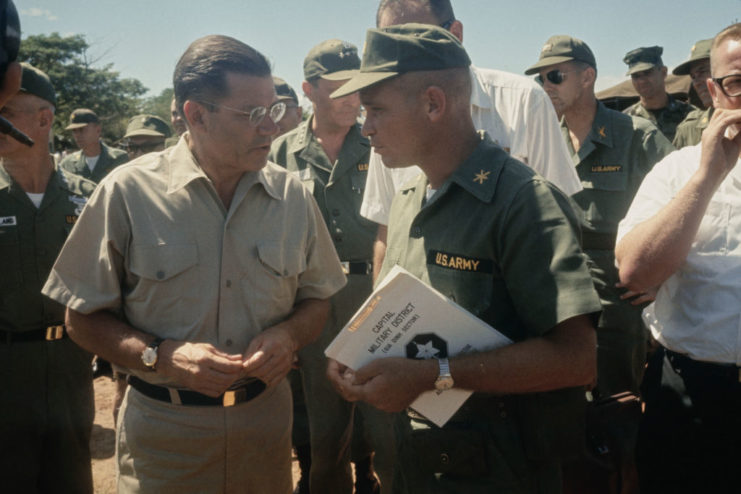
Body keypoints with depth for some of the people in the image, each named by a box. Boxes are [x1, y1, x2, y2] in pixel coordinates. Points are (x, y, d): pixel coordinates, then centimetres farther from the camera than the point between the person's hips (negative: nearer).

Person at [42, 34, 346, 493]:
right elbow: (84, 318, -5)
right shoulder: (127, 192, -10)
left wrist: (289, 335, -13)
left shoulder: (292, 195, -1)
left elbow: (317, 300, 7)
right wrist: (161, 356, -20)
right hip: (162, 429, -2)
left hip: (265, 420, 3)